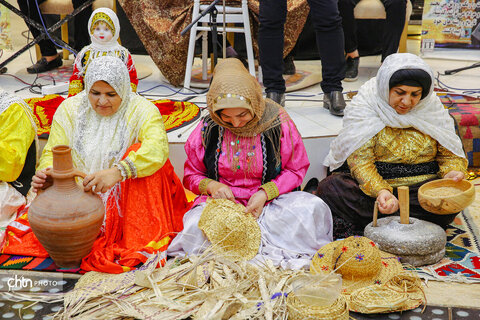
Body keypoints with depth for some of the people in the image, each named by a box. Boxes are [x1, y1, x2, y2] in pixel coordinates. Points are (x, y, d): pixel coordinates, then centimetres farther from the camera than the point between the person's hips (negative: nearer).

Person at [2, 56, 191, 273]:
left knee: (139, 155, -29)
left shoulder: (141, 111, -7)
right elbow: (53, 152, -1)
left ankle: (141, 239, -25)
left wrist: (117, 172, -44)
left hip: (124, 196, -1)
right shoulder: (70, 109, 4)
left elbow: (158, 147, -28)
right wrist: (45, 174, -27)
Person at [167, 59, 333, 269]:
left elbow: (296, 169, 1)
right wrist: (211, 185, -14)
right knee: (195, 226, -32)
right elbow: (191, 175, 9)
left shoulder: (278, 123, -7)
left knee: (314, 208, -28)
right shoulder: (207, 130, -2)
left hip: (269, 202, 0)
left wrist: (265, 193, -15)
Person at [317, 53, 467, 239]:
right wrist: (380, 191, -33)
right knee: (331, 187, -30)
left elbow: (450, 154, 10)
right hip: (372, 186, -2)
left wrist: (453, 172, -14)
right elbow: (360, 161, -14)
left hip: (421, 187, 2)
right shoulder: (364, 106, -6)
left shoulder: (432, 107, 5)